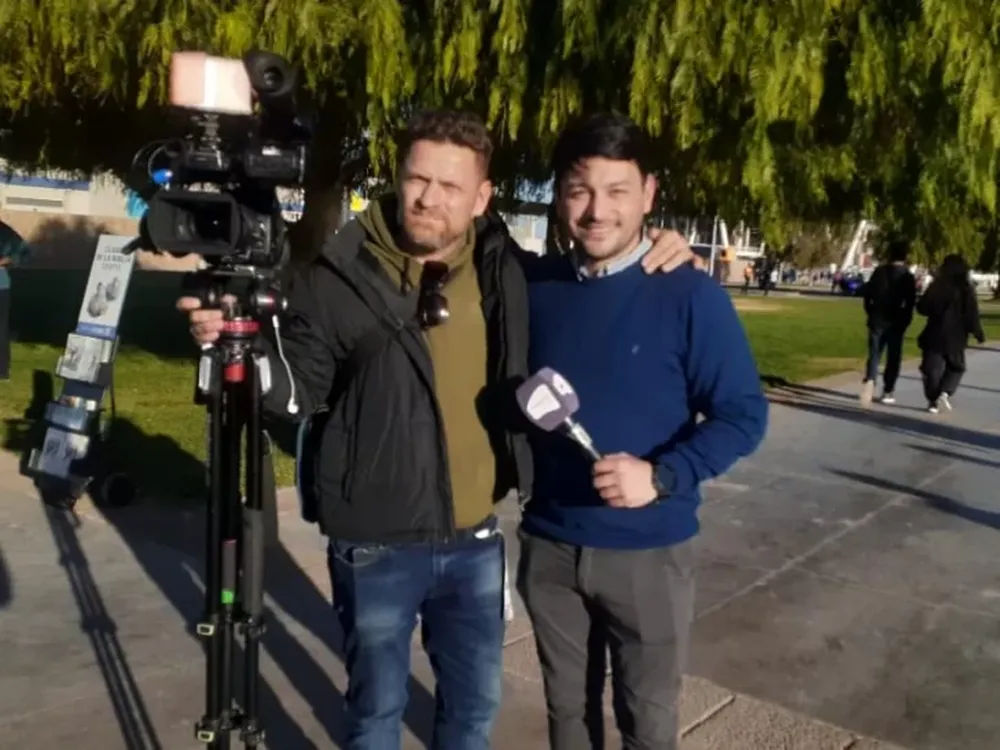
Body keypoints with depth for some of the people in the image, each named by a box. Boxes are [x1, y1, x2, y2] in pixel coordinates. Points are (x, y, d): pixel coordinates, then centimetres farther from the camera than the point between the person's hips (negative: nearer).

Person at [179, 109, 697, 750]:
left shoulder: (505, 267, -1)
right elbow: (301, 389, -6)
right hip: (376, 546, -3)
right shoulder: (340, 275, -10)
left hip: (475, 541, 3)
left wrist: (647, 256, 0)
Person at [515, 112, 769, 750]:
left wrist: (661, 477, -24)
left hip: (648, 552, -3)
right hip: (549, 545, 4)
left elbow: (743, 414, -11)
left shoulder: (689, 295, -12)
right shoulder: (536, 286, 1)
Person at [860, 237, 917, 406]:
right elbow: (910, 302, -11)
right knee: (893, 357, 9)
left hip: (877, 320, 2)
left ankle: (869, 380, -23)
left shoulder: (879, 271, 3)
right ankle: (888, 391, 13)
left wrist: (871, 313, 13)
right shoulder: (907, 276, -6)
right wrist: (905, 321, 0)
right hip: (896, 322, -2)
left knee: (874, 354, 3)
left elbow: (867, 294, 3)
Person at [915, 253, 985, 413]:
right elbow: (972, 315, -8)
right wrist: (979, 334, 3)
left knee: (932, 368, 7)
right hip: (956, 337, -1)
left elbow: (922, 308, 1)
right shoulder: (966, 289, -7)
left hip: (934, 334, 1)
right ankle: (945, 393, -5)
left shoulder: (936, 286, -1)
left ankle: (933, 401, 5)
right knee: (956, 367, 16)